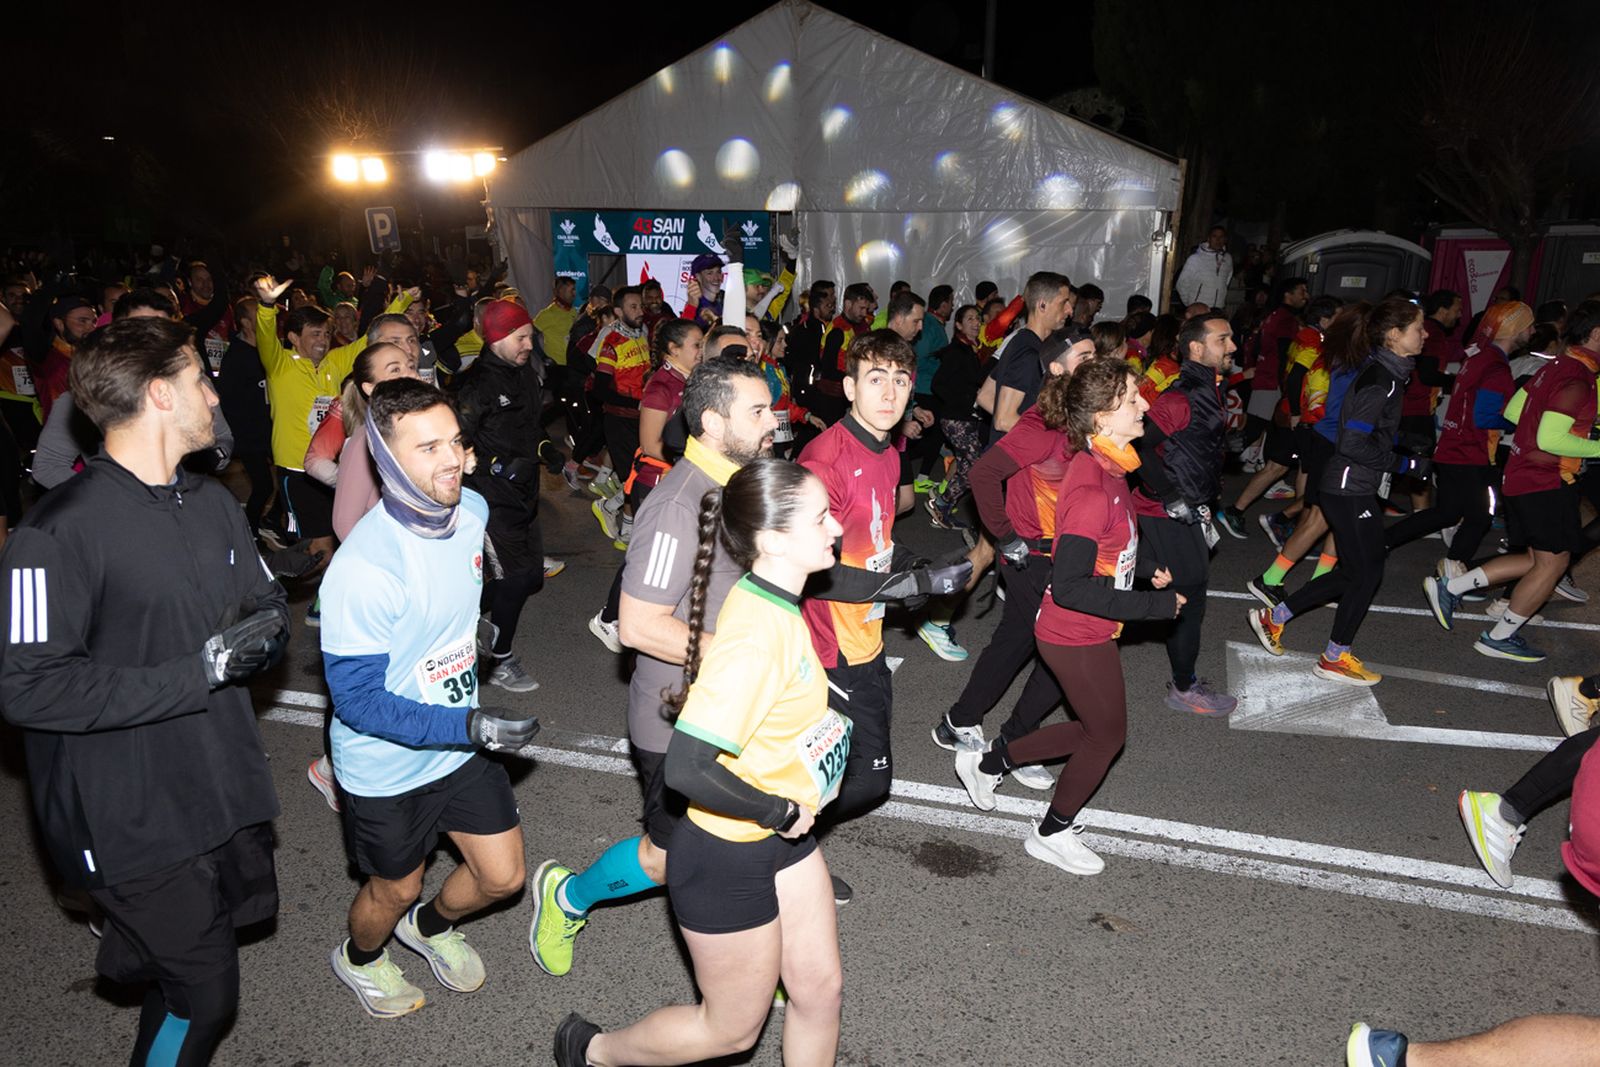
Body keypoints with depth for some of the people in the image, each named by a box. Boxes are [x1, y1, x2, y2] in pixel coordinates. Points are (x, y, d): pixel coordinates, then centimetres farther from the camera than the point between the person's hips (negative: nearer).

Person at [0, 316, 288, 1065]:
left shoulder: (212, 504, 5)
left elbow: (268, 603, 13)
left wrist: (264, 633, -11)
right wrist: (198, 672, -24)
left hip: (226, 791, 7)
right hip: (138, 824, -7)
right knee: (203, 1000, 6)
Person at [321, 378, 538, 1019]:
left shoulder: (472, 509, -11)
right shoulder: (361, 570, -33)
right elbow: (358, 700, -26)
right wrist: (469, 726, -32)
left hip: (463, 741, 6)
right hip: (387, 767, -5)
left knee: (502, 876, 15)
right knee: (395, 890, 19)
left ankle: (431, 926, 48)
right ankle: (359, 958, 55)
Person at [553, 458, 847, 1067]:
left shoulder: (775, 604, -4)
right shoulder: (757, 634, -32)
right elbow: (687, 767, -36)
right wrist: (782, 812, -23)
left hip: (785, 835, 8)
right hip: (729, 860, -8)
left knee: (820, 989, 19)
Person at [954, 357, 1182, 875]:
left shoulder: (1105, 468, 2)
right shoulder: (1093, 489, -29)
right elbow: (1070, 587, -30)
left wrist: (1145, 570, 3)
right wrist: (1154, 604, -24)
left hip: (1086, 634, 9)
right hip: (1078, 638, -9)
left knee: (1095, 728, 23)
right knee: (1107, 734, 11)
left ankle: (987, 760, 36)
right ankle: (1052, 833, 33)